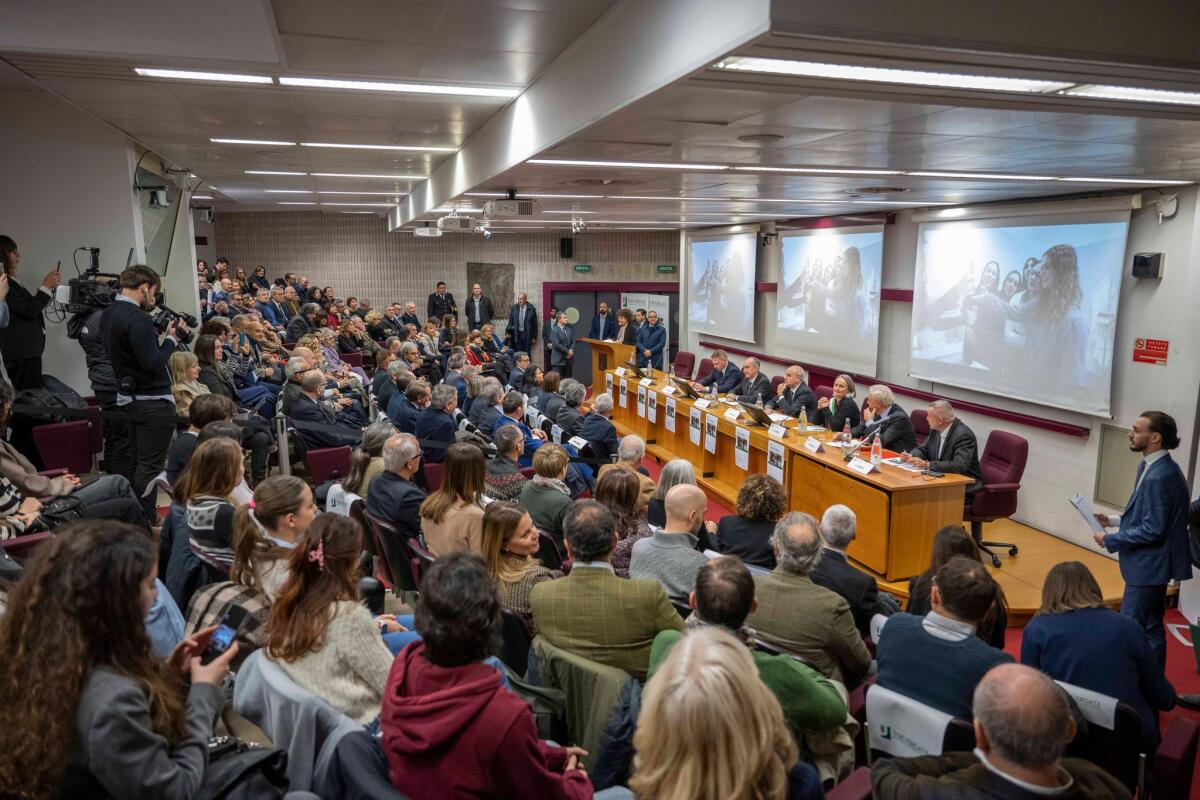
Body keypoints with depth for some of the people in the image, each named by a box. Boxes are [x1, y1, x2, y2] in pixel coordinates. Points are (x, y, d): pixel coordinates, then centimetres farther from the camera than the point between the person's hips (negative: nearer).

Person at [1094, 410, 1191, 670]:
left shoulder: (1161, 476, -24)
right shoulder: (1149, 467, 7)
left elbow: (1152, 529, -23)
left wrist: (1110, 540, -14)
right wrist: (1113, 520, 7)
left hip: (1148, 567, -10)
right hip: (1151, 564, 10)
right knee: (1151, 629, 18)